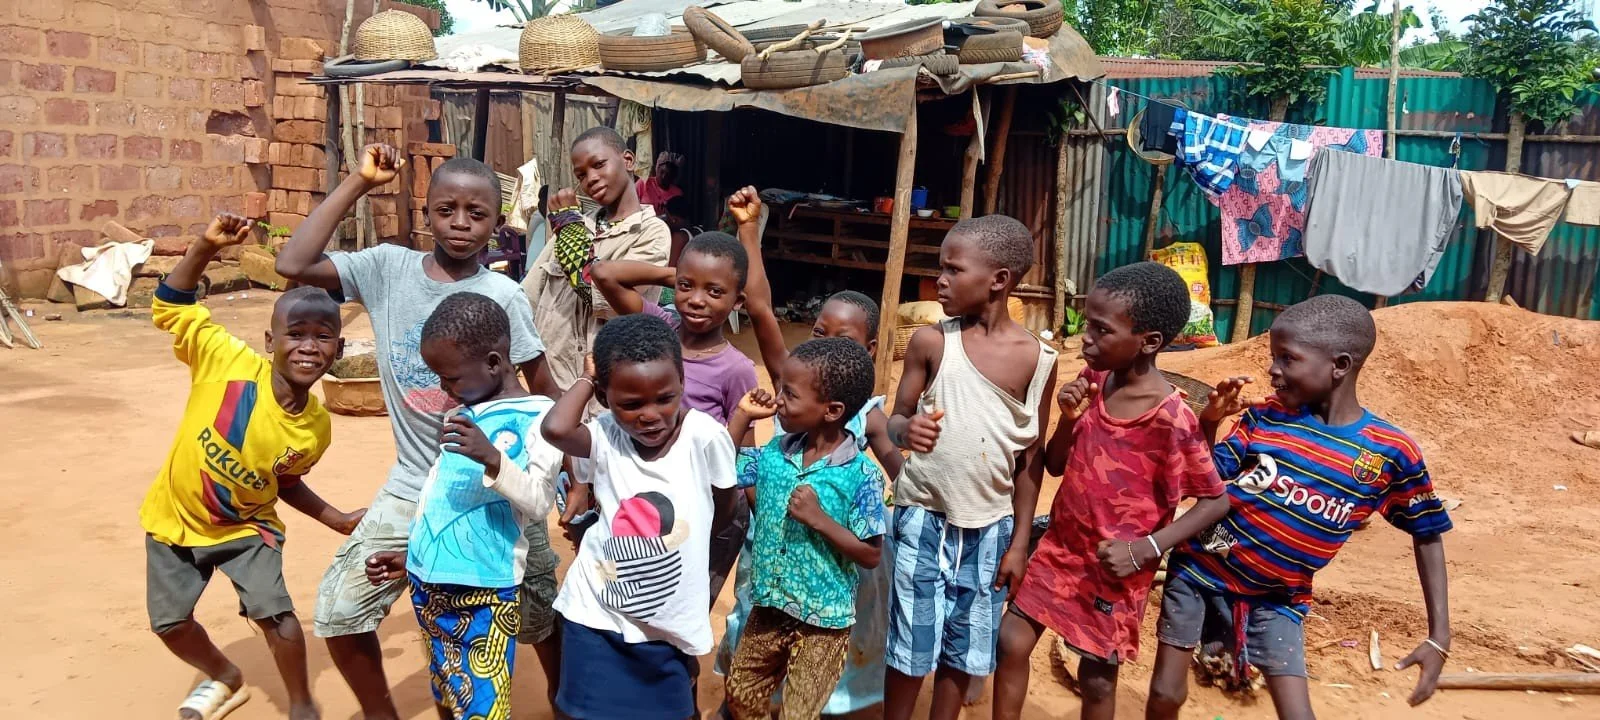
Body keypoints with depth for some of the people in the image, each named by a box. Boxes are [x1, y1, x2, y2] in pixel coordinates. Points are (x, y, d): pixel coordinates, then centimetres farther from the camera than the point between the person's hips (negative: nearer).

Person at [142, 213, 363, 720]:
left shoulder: (314, 429, -21)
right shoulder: (229, 362, -27)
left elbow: (286, 479, -1)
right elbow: (169, 307, -19)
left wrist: (337, 520, -7)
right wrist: (206, 247, -32)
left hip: (246, 527, -1)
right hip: (176, 518, 1)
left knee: (274, 613, -15)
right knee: (170, 624, 11)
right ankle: (224, 677, 43)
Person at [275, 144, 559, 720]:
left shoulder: (504, 296, -12)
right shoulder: (388, 268, -5)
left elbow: (544, 391, -6)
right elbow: (293, 265, -17)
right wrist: (358, 183, -15)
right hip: (415, 487, 2)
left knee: (541, 614, 10)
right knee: (339, 609, 3)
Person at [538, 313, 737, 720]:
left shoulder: (703, 435, -15)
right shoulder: (604, 437, -13)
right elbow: (555, 429, -33)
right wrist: (588, 378, -19)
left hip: (668, 628, 0)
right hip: (596, 616, 0)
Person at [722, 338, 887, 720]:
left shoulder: (862, 475, -20)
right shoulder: (775, 452, -4)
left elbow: (871, 555, -16)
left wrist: (819, 519, -27)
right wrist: (743, 416, -4)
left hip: (823, 621, -5)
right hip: (769, 609, 5)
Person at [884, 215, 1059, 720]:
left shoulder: (1038, 358, -5)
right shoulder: (931, 342, -7)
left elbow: (1031, 457, 2)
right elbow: (895, 418, 1)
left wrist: (1019, 541, 3)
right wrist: (906, 429, -24)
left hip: (990, 527, 1)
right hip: (924, 518, -1)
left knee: (965, 649, 14)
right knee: (910, 645, 7)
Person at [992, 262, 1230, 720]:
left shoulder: (1171, 421, -23)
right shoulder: (1094, 383, -4)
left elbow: (1216, 501, -15)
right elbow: (1055, 466, 4)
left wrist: (1146, 549, -23)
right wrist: (1069, 419, -15)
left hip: (1114, 569, -5)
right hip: (1061, 547, 6)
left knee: (1097, 678, 10)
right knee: (1011, 642, 8)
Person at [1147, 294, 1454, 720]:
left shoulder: (1392, 452, -11)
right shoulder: (1266, 416, -8)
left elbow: (1427, 535, 0)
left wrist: (1439, 636, -3)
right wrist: (1208, 423, -21)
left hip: (1275, 601, 0)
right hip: (1199, 570, 1)